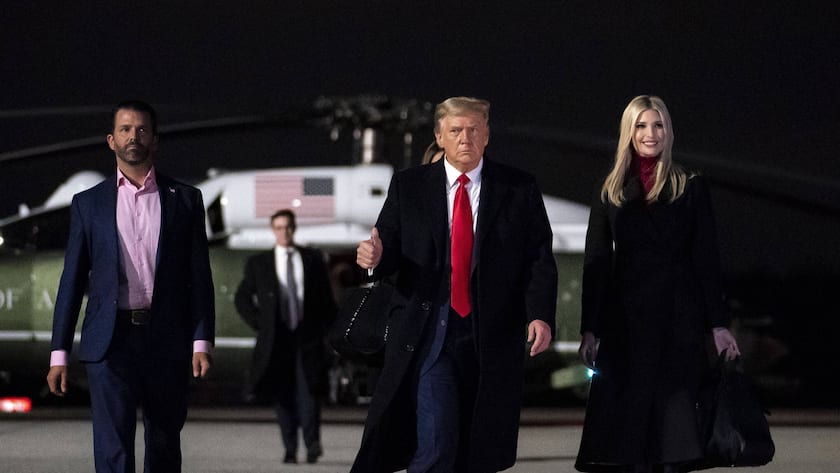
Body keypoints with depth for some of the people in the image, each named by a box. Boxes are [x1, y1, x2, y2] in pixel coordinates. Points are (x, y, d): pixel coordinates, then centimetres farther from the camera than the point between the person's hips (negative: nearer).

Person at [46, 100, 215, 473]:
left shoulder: (184, 200, 9)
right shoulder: (88, 203, 9)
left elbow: (200, 276, 7)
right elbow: (72, 280, 8)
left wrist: (201, 342, -4)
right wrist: (59, 353, 2)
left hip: (167, 343, 1)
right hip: (111, 343, -1)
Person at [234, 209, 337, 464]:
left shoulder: (313, 259, 9)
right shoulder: (258, 263, 8)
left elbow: (327, 298, 16)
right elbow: (242, 298, 16)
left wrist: (326, 329, 8)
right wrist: (259, 324, 5)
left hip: (308, 338, -1)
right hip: (276, 339, 1)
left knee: (308, 390, -14)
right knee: (282, 395, -1)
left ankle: (312, 443, -10)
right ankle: (290, 450, 3)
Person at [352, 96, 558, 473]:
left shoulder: (520, 189, 5)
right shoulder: (408, 186, 7)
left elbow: (540, 259, 1)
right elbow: (390, 253, 6)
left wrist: (540, 315, -12)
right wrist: (376, 257, -18)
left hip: (492, 338, 1)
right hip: (429, 332, -1)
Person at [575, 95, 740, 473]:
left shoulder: (690, 189, 6)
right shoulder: (611, 193, 10)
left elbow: (706, 259, 4)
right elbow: (595, 264, 8)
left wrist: (718, 324, -1)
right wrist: (589, 330, 1)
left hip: (677, 318, -1)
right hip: (624, 319, 1)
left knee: (671, 410, -4)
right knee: (629, 415, -4)